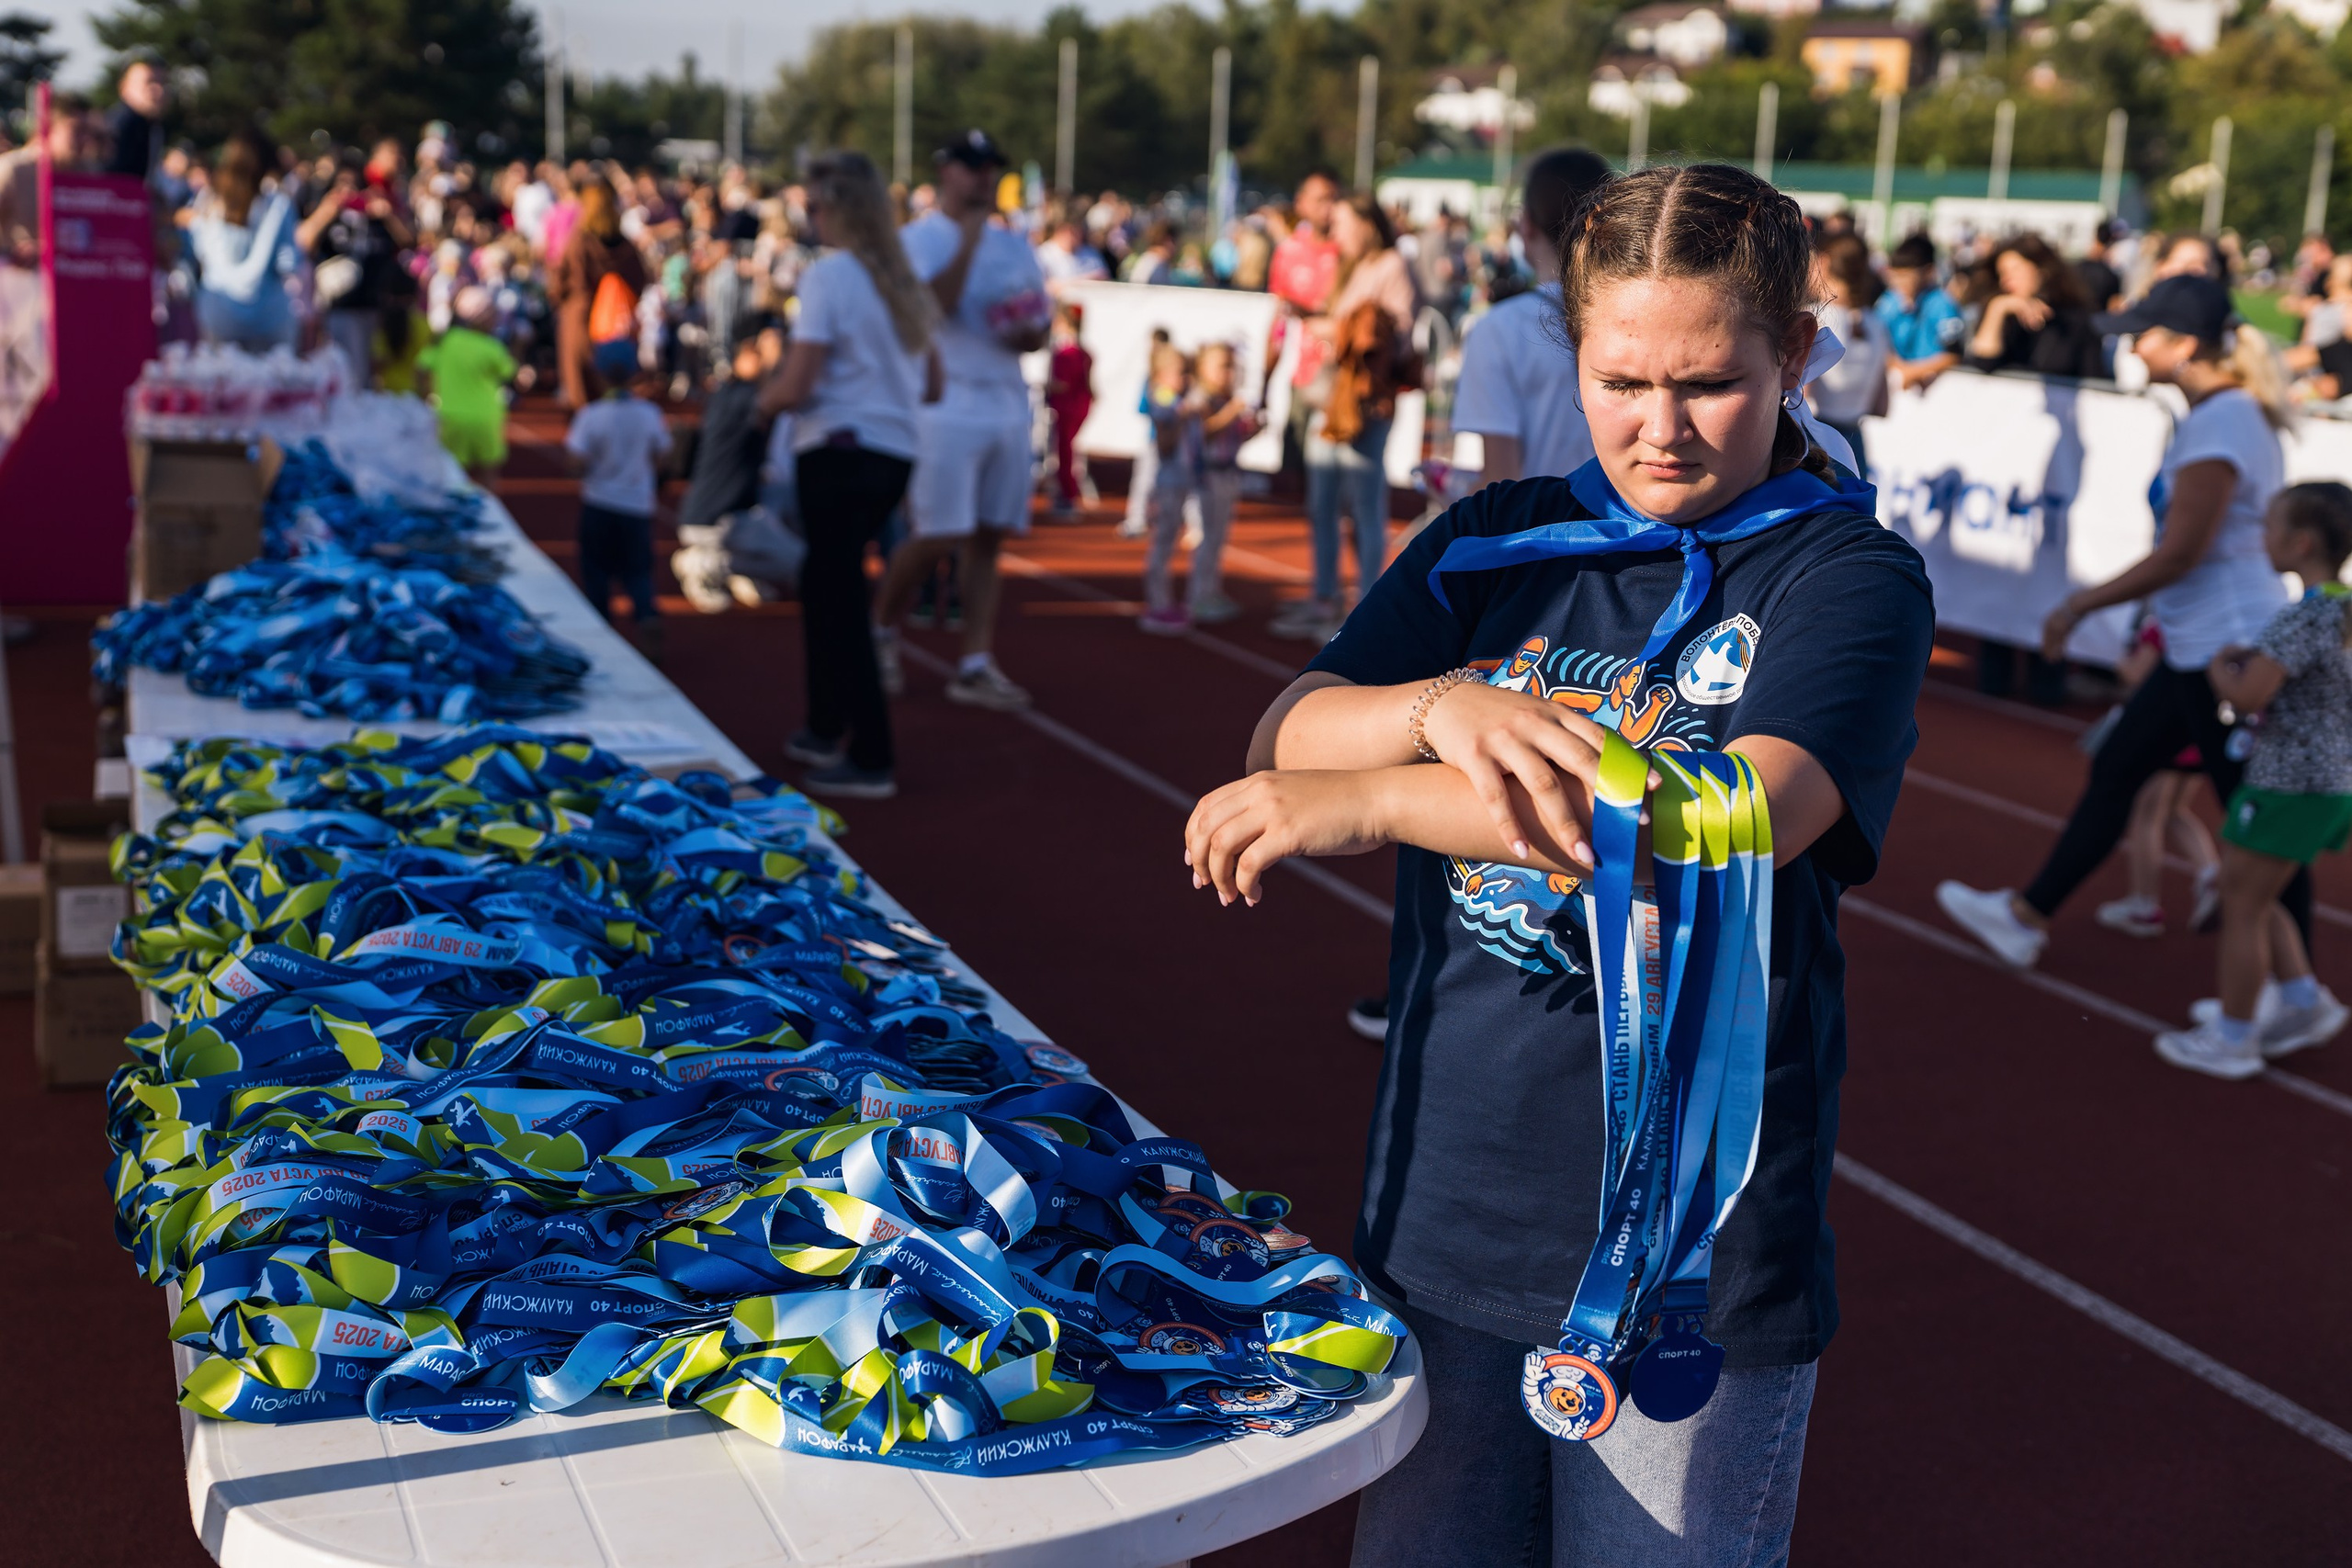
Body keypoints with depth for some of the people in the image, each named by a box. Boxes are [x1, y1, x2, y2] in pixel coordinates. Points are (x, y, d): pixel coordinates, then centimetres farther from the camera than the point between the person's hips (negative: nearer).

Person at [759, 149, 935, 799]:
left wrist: (767, 398, 4)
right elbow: (931, 385, 16)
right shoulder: (903, 278, 11)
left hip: (841, 452, -8)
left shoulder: (830, 276, -11)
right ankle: (826, 728, 29)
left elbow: (795, 386, -17)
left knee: (839, 600, -1)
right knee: (826, 583, 22)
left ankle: (872, 762, 0)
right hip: (897, 449, 8)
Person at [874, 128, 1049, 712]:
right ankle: (882, 630, 15)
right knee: (937, 538, -9)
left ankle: (976, 666, 7)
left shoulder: (1014, 245, 16)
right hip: (946, 405, -6)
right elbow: (934, 305, -19)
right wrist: (969, 240, -17)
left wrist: (1029, 333, -4)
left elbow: (1043, 325, 18)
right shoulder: (916, 240, -2)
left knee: (987, 539, 4)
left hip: (1008, 404, 6)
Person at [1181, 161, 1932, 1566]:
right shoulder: (1495, 545, 8)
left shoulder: (1851, 578, -7)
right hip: (1445, 1212, 4)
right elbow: (1290, 740, -1)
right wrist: (1443, 710, -23)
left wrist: (1372, 799, -24)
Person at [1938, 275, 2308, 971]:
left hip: (2230, 652, -11)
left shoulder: (2220, 427, -21)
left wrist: (2080, 605, -13)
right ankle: (2027, 917, 29)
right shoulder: (2225, 414, 10)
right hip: (2200, 647, 11)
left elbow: (2180, 554, -23)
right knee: (2115, 768, 17)